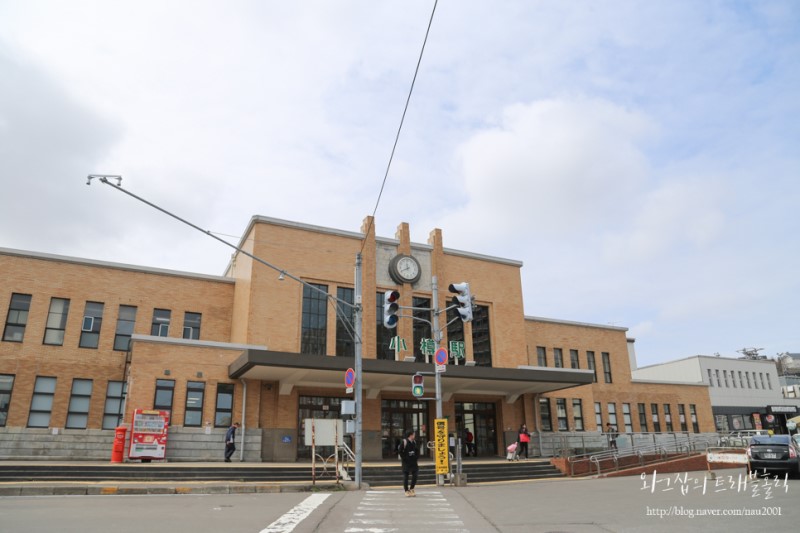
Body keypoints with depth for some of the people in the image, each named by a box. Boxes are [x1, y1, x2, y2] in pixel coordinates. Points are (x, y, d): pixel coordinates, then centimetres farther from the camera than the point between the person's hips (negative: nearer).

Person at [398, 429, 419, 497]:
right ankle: (407, 491, 10)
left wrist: (416, 457, 6)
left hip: (413, 461, 6)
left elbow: (417, 451, 19)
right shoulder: (404, 442, -11)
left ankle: (411, 489, 21)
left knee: (415, 475, 4)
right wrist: (404, 458, -13)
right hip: (406, 462, -6)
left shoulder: (414, 442, 9)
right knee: (406, 476, 1)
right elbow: (400, 451, -11)